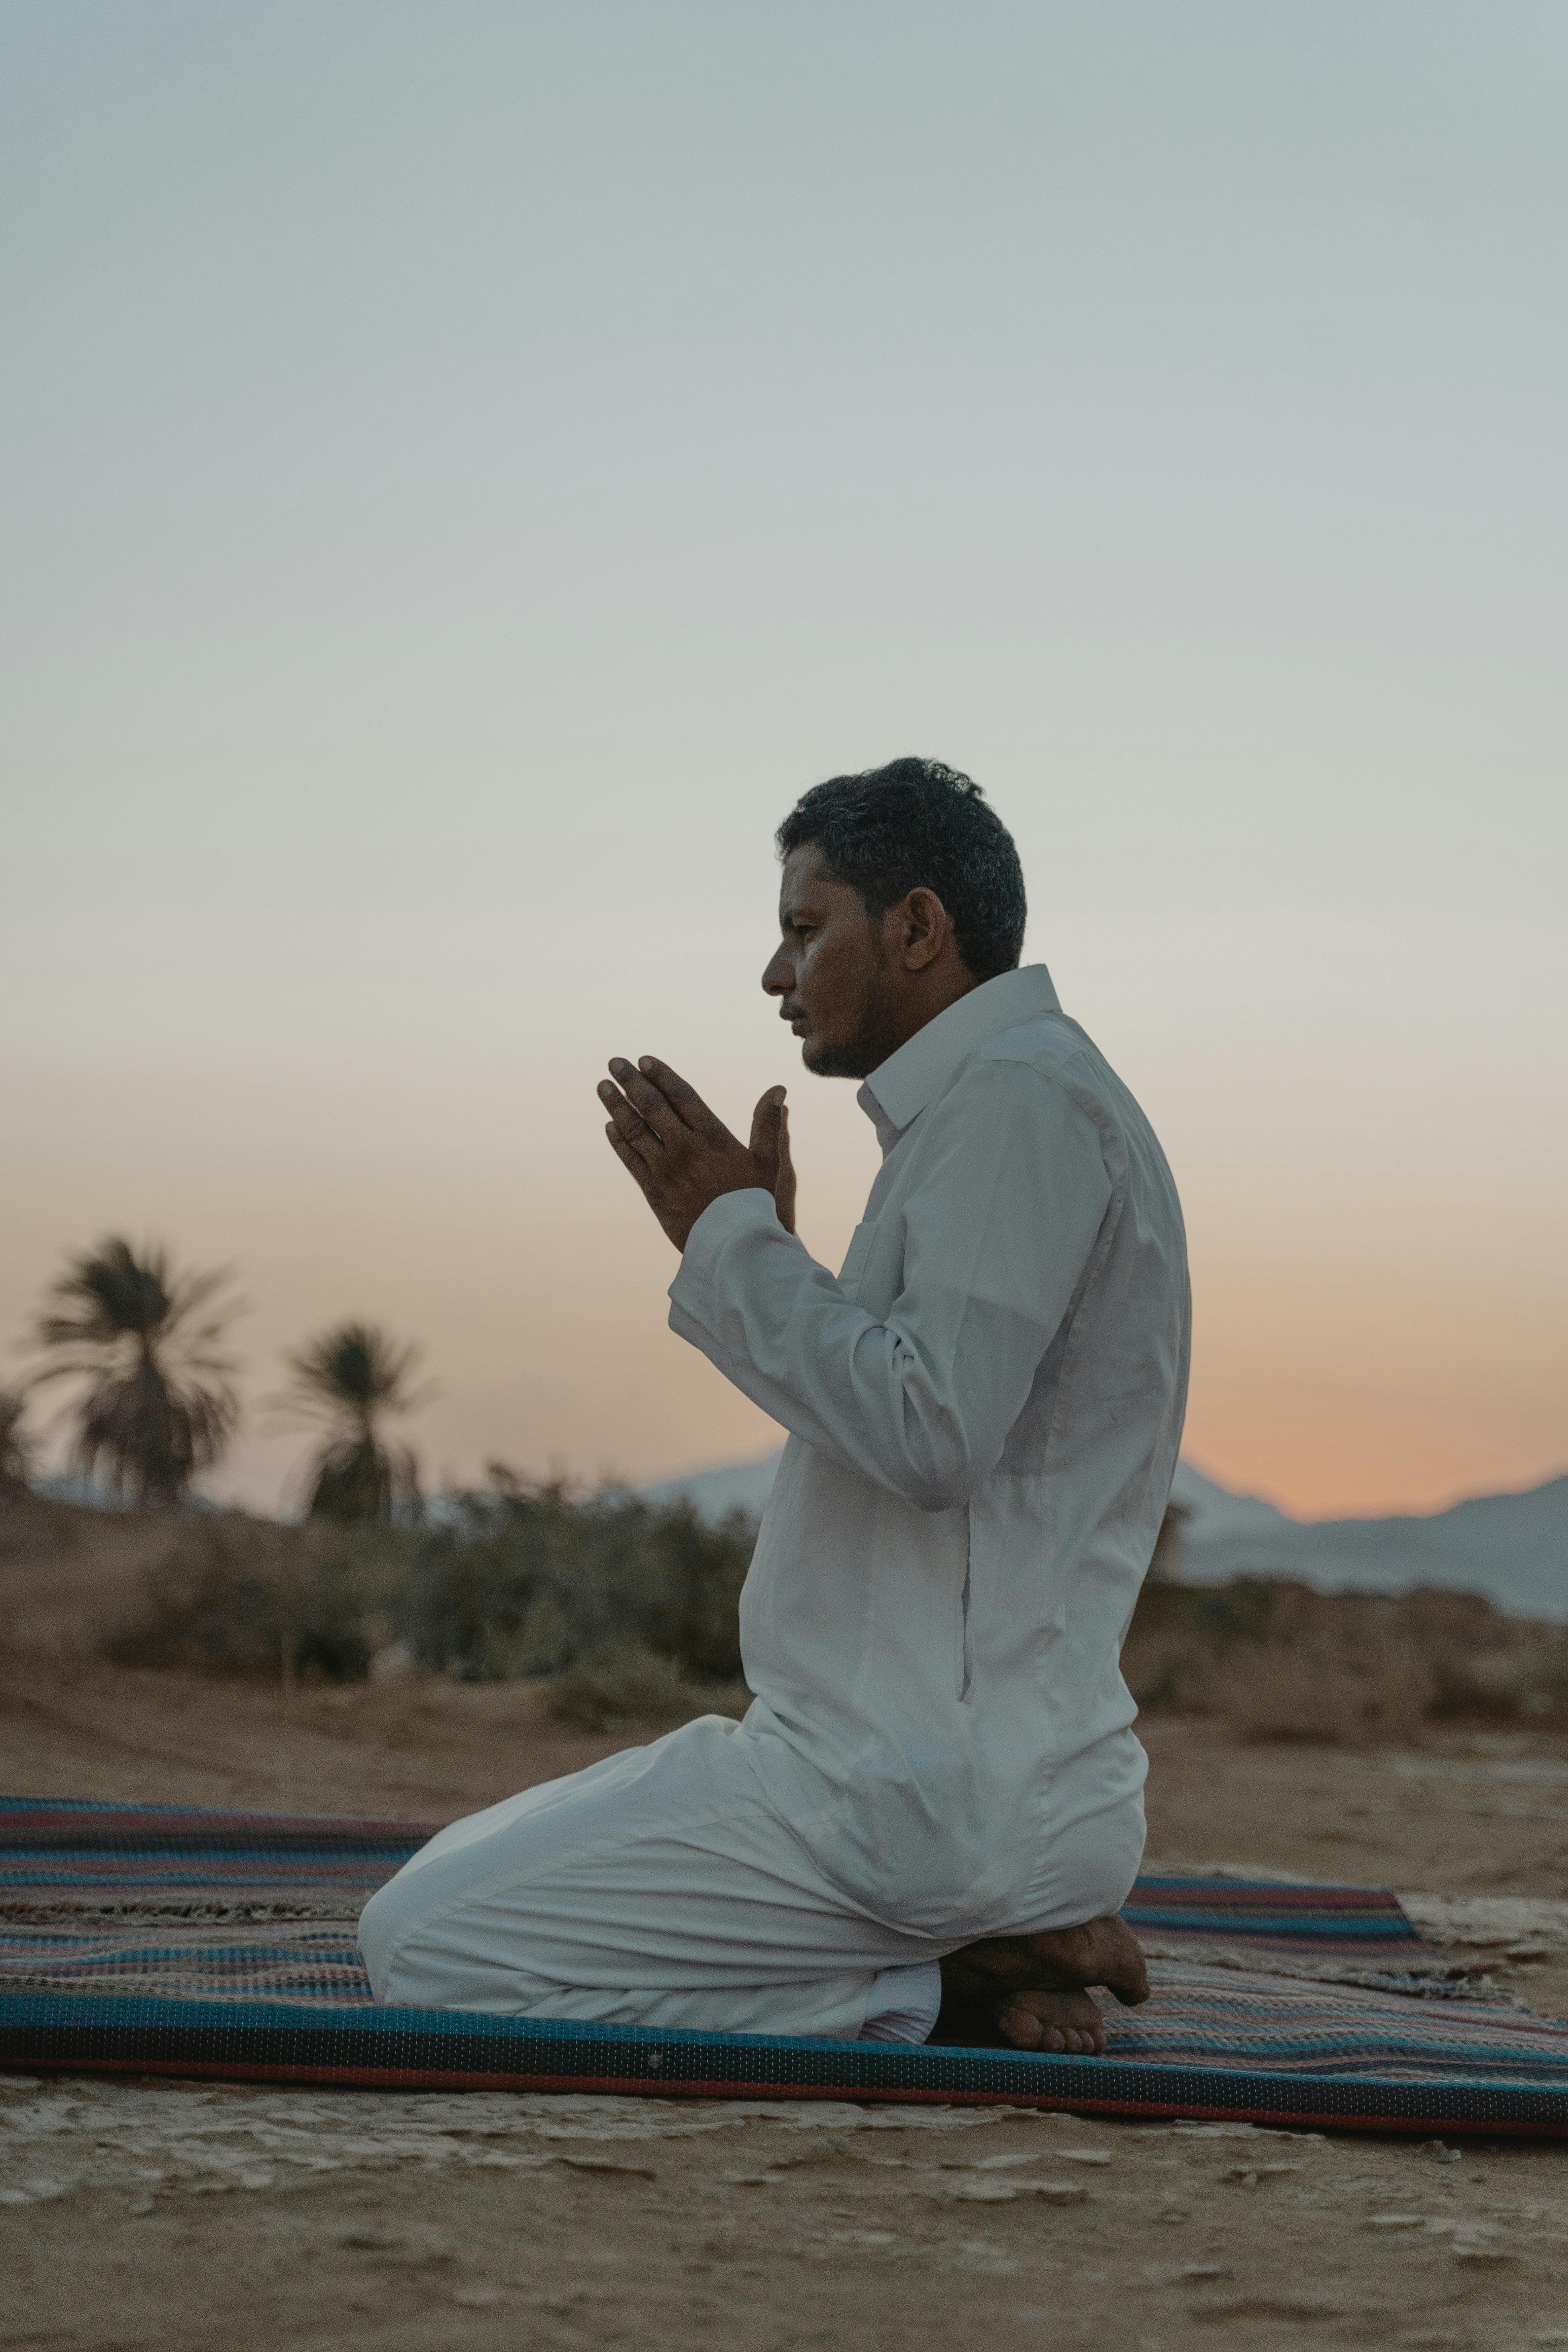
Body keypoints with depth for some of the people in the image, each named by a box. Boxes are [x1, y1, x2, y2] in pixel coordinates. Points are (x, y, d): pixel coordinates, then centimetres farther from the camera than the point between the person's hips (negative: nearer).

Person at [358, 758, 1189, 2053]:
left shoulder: (1021, 1095, -14)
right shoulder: (1011, 1097, 19)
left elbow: (932, 1436, -25)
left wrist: (733, 1235, -13)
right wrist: (753, 1245, 16)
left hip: (938, 1790, -11)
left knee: (427, 1941, -12)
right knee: (458, 1884, 23)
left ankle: (929, 1989, -9)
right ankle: (971, 1957, 6)